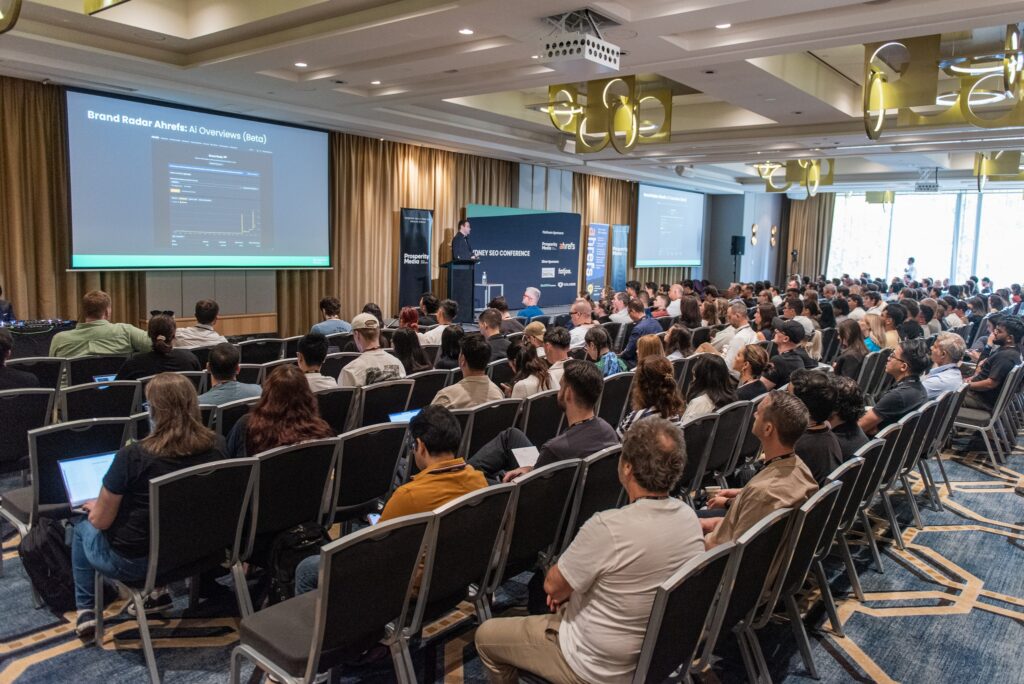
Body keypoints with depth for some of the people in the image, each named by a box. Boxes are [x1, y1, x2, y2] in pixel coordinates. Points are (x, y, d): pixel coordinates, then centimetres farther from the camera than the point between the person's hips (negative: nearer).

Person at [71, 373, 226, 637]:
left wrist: (94, 505, 8)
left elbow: (101, 521, -15)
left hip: (131, 562, -4)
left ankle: (86, 612, 31)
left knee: (82, 527, 27)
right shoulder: (215, 446, -14)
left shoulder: (133, 456, -27)